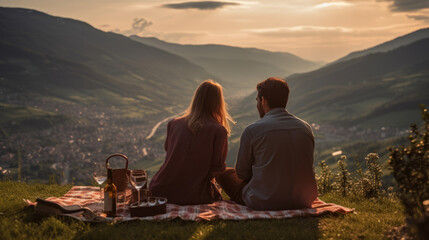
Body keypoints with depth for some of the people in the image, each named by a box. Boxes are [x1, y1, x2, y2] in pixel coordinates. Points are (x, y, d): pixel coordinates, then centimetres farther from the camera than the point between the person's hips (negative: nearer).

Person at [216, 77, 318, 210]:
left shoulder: (252, 131, -12)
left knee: (224, 172, 18)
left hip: (263, 203, -5)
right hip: (303, 202, 5)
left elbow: (242, 173, 0)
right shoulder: (306, 128, 1)